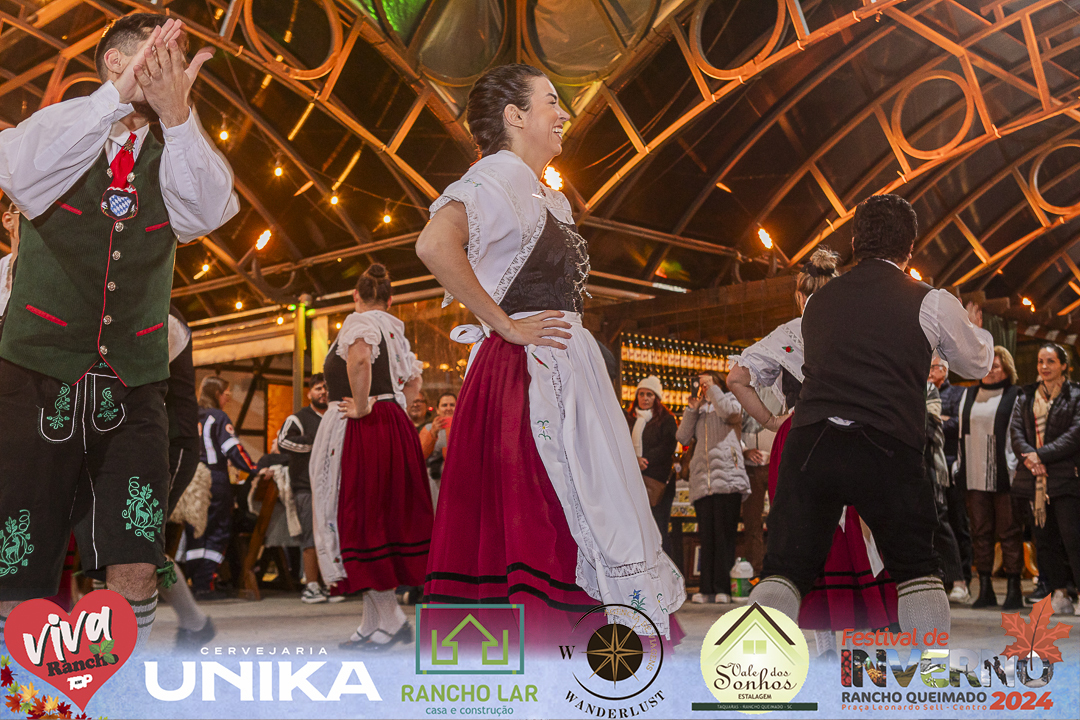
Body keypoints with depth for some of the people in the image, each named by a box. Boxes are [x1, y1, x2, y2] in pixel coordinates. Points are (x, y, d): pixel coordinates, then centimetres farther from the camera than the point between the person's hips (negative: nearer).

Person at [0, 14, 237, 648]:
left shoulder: (170, 161, 9)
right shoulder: (59, 133, 4)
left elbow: (207, 212, -13)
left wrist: (176, 115, -28)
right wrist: (119, 95, -28)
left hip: (133, 390, 2)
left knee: (134, 574, -7)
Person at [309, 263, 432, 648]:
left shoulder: (359, 322, -8)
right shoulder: (392, 329, 17)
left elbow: (359, 358, -30)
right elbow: (413, 380, 26)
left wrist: (362, 406, -21)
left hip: (360, 430, -9)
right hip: (394, 427, 9)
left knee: (361, 518, -4)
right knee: (380, 517, 10)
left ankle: (390, 619, -4)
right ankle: (372, 623, 15)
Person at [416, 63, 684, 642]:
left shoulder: (548, 197, 21)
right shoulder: (497, 176, -9)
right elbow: (435, 245, -27)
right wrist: (503, 326, -21)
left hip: (565, 374, 10)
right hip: (524, 374, -10)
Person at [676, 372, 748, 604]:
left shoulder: (730, 400, 17)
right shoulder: (699, 412, 28)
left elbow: (729, 411, -8)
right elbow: (682, 437, 15)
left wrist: (713, 391, 5)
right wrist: (692, 409, 9)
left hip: (727, 478, -4)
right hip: (702, 481, 4)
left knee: (724, 535, -9)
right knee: (706, 536, 0)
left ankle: (723, 588, -10)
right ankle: (707, 589, -2)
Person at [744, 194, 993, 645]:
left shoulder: (818, 301, 18)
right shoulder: (932, 303, 9)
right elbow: (977, 364, 27)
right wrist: (975, 328, 49)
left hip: (809, 443, 2)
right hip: (886, 448, -2)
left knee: (785, 569, 5)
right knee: (916, 568, 16)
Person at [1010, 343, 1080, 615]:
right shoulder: (1026, 396, 16)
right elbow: (1016, 430, 7)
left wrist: (1042, 454, -12)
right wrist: (1028, 455, -12)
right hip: (1032, 479, 4)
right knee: (1044, 537, 5)